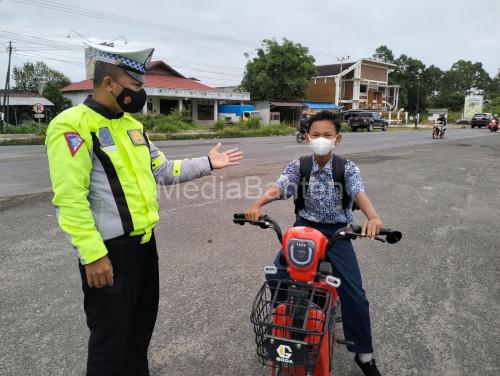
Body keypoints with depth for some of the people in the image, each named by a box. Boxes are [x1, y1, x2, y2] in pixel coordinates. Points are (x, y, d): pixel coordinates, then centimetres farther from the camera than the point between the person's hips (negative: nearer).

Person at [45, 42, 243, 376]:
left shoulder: (132, 123, 12)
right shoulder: (72, 126, -16)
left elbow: (163, 171, 15)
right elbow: (71, 200, -21)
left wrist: (207, 164, 11)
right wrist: (93, 255, -22)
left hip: (144, 242, 9)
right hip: (109, 251, -8)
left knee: (142, 325, 23)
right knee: (111, 338, 7)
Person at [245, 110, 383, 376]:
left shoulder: (347, 168, -5)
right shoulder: (298, 166, -2)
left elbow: (359, 193, -23)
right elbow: (278, 188, -18)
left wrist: (372, 217, -45)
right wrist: (257, 205, -39)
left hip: (336, 232, -1)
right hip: (304, 227, 1)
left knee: (354, 294, -6)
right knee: (276, 277, -14)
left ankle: (364, 354, 15)